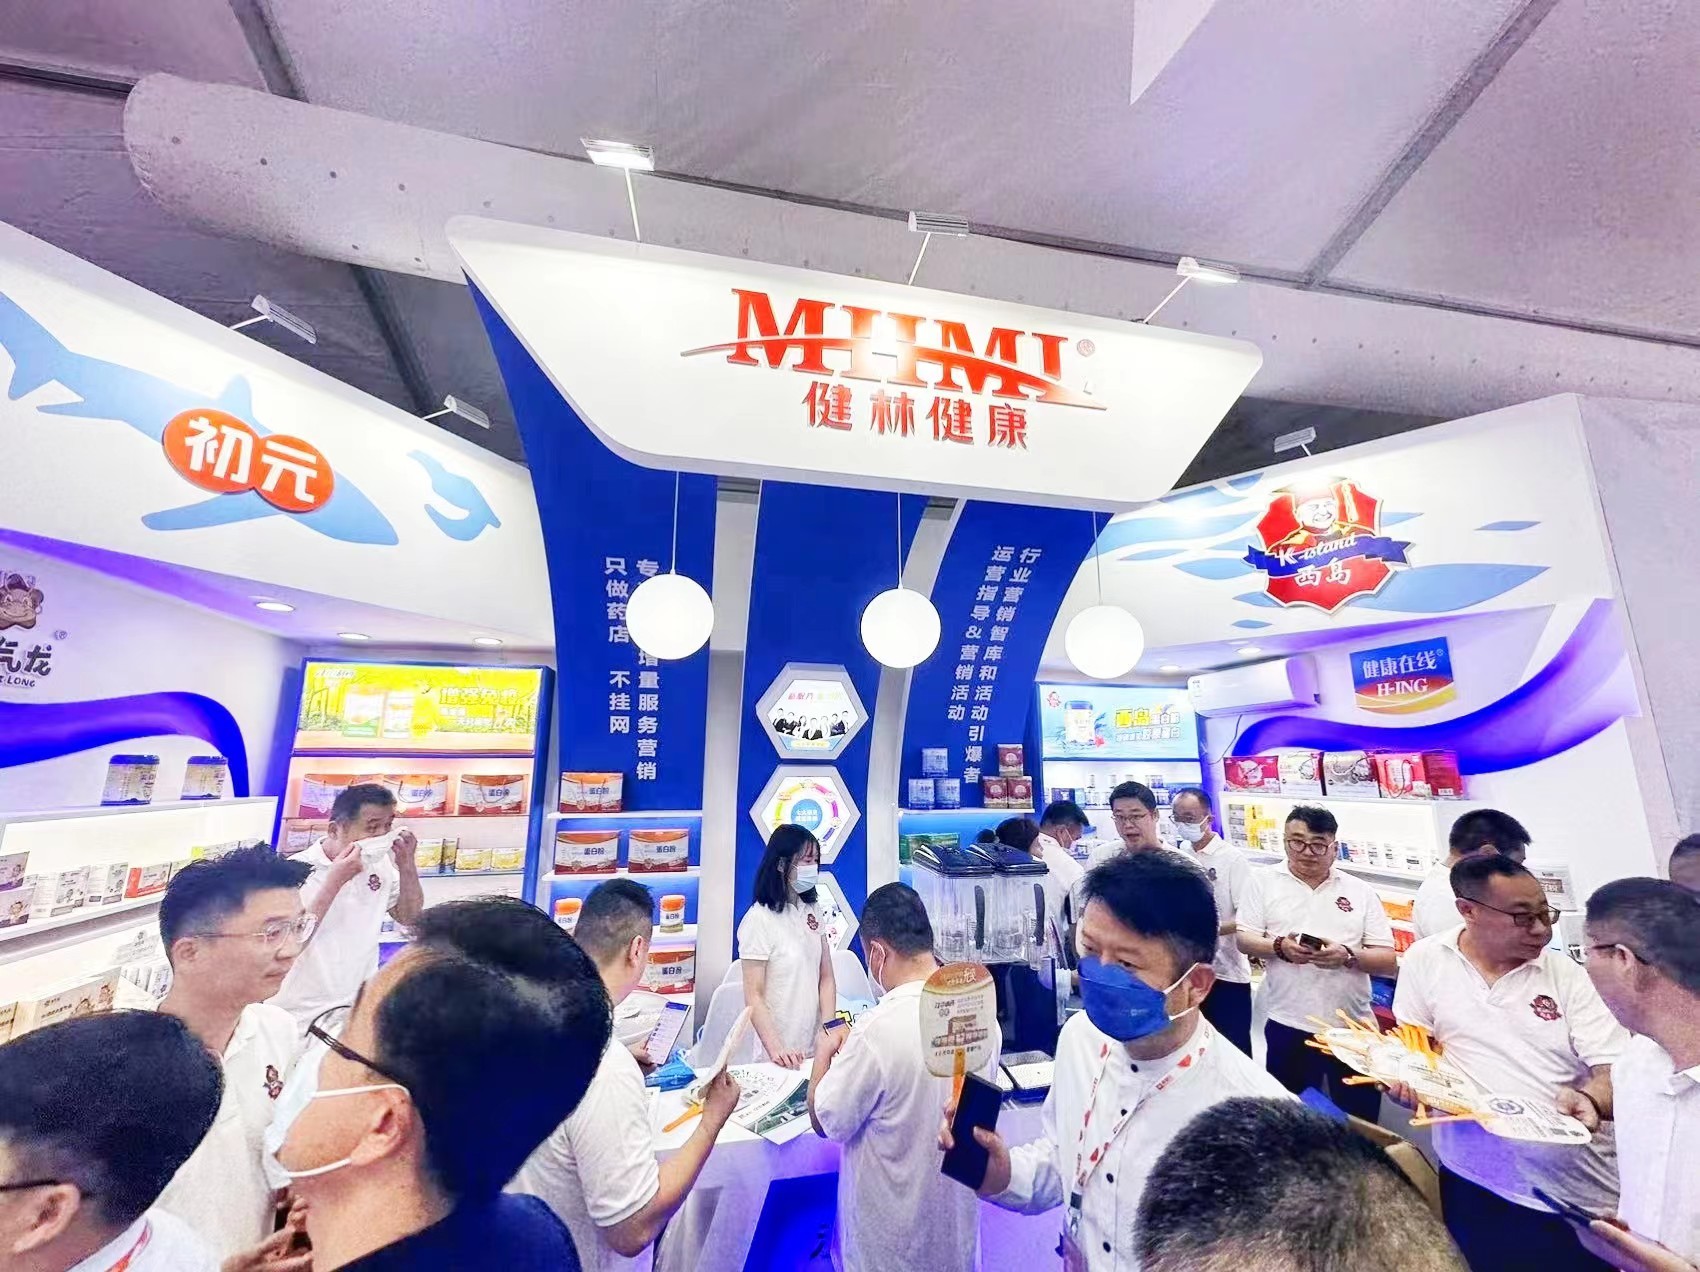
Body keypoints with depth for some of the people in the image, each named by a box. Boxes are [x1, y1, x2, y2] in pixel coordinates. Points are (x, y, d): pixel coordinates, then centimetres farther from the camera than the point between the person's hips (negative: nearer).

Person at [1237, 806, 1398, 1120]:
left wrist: (1348, 956, -17)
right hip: (1288, 1025, -1)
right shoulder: (1265, 882, 1)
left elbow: (1389, 961, 2)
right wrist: (1280, 946, -19)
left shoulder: (1360, 891, 4)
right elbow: (1244, 939, -1)